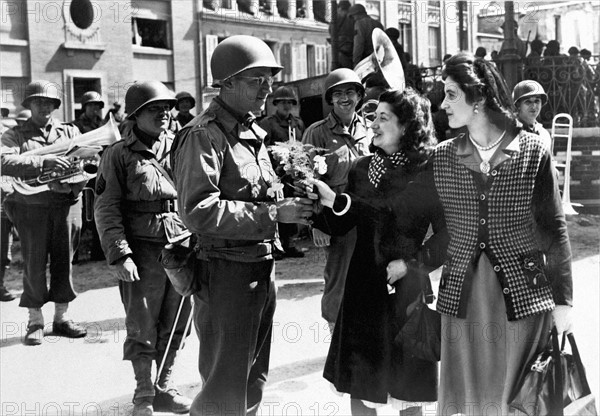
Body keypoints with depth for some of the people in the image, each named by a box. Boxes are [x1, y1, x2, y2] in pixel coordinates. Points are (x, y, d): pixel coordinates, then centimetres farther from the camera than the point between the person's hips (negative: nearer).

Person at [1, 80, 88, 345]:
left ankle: (61, 317, 19)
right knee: (34, 263, 0)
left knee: (64, 261, 6)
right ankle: (35, 321, 11)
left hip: (66, 204, 2)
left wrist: (70, 184, -18)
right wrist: (42, 162, -24)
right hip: (31, 207, -2)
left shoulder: (71, 132, 14)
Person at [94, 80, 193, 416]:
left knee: (176, 324, 10)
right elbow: (106, 209, -5)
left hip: (182, 246, 4)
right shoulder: (120, 154, -2)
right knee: (143, 327, 3)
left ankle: (165, 388, 25)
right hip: (143, 250, -4)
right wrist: (119, 256, -13)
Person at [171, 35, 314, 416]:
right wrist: (273, 213, -24)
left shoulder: (253, 132, 15)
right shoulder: (204, 136, -14)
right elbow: (199, 212, -24)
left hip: (262, 268, 9)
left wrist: (293, 203, 7)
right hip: (226, 272, -9)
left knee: (254, 380, 19)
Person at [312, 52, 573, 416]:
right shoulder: (444, 158, 4)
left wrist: (563, 300, -2)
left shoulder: (532, 151, -4)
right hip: (461, 294, 2)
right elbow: (400, 207, 4)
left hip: (524, 293, -2)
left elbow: (554, 228, -1)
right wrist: (338, 201, -7)